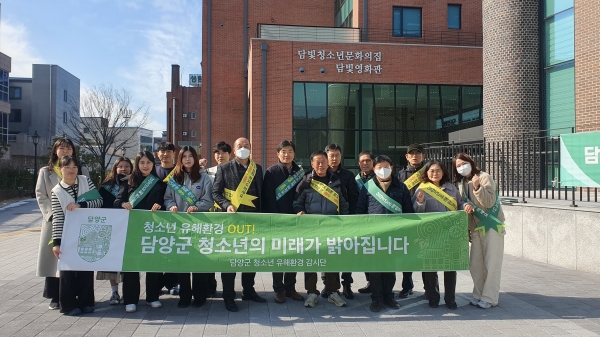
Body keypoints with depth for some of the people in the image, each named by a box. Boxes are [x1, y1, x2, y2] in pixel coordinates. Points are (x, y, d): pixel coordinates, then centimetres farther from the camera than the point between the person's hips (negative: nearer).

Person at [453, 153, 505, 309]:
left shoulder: (484, 177, -9)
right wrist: (466, 206, -10)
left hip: (492, 226, -6)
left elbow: (489, 202, -18)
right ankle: (478, 295, 17)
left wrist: (477, 187, -30)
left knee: (491, 263, -2)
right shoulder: (461, 183, 9)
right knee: (475, 264, 6)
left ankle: (489, 298, 3)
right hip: (476, 227, 6)